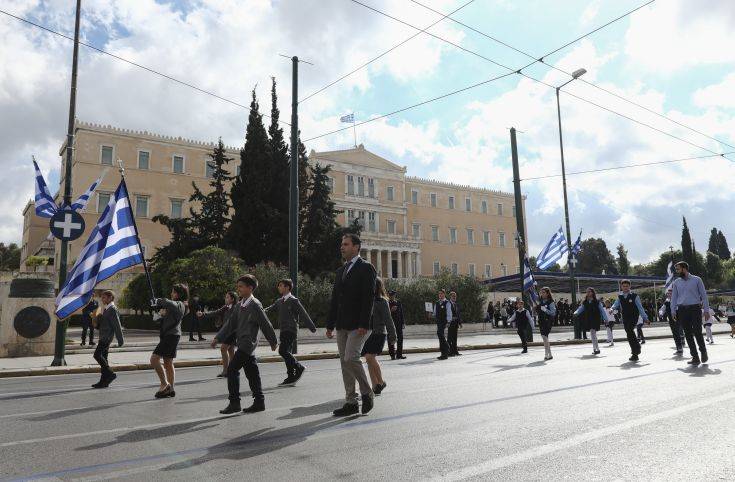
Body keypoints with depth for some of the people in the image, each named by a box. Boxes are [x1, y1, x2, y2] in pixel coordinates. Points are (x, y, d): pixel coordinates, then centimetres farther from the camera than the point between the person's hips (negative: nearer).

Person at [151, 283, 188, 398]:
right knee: (168, 363, 12)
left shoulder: (179, 305, -12)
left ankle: (164, 384, -9)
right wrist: (163, 312, -3)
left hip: (171, 336, -10)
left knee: (154, 359, -14)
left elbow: (167, 302, -26)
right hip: (169, 336, 10)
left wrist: (157, 301, -7)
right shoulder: (175, 305, 19)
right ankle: (170, 389, 16)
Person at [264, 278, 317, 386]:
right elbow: (271, 308, 7)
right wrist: (263, 311, -16)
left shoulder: (293, 300, -7)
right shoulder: (279, 301, 16)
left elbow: (303, 314, -7)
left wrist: (312, 328, -7)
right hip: (283, 331, 8)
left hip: (291, 330, -8)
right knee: (286, 353, 8)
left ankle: (298, 367, -3)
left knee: (283, 351, -17)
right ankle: (291, 377, 14)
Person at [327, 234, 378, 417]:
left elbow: (368, 298, -13)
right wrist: (330, 325, 14)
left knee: (351, 358, -17)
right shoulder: (340, 271, 19)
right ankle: (351, 403, 15)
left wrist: (364, 324, -20)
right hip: (342, 326, 8)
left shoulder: (366, 268, -4)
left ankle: (367, 392, 4)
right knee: (344, 362, 7)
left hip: (358, 325, -8)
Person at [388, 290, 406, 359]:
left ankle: (399, 354, 14)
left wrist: (403, 322, 8)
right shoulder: (387, 303, -2)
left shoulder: (399, 302, 9)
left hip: (399, 323, 4)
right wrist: (391, 310, -21)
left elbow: (401, 313, 12)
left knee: (400, 338, 5)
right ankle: (392, 355, 5)